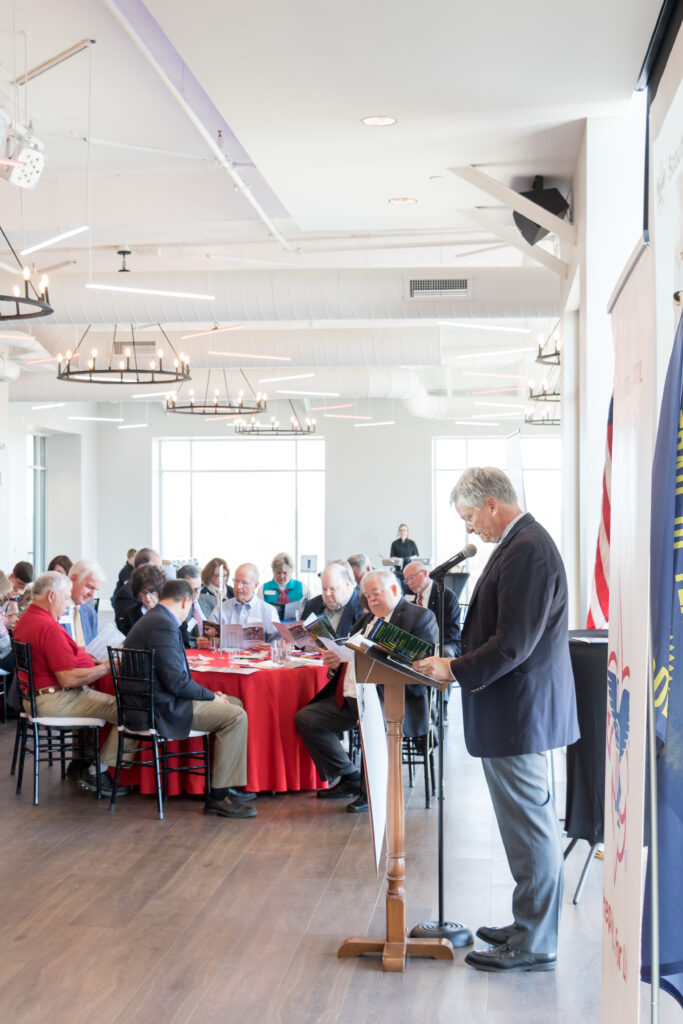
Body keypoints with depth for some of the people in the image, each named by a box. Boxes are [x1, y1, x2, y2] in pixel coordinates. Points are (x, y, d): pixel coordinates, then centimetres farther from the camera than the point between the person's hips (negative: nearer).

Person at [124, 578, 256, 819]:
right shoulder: (163, 625, -19)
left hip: (158, 701, 11)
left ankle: (223, 786, 17)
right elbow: (175, 681, -23)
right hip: (162, 709, -11)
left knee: (234, 704, 16)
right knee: (236, 716, -15)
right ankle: (218, 797, -11)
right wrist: (212, 696, -10)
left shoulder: (152, 619, 15)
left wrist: (208, 694, 10)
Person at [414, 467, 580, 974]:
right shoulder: (522, 543, 13)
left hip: (519, 710, -11)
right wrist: (459, 663, 10)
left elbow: (513, 644, -24)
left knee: (529, 827, -1)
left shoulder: (526, 550, -20)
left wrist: (455, 669, -16)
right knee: (528, 824, 18)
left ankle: (534, 946, 9)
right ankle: (530, 926, 29)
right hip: (519, 708, 11)